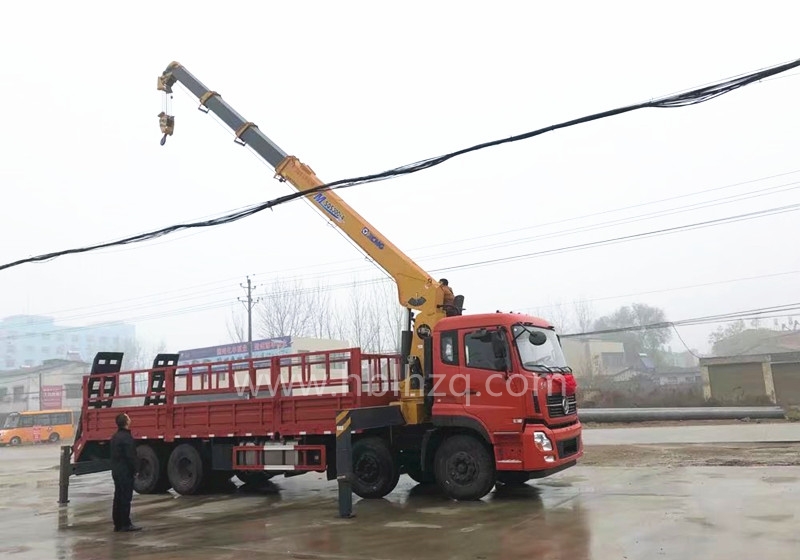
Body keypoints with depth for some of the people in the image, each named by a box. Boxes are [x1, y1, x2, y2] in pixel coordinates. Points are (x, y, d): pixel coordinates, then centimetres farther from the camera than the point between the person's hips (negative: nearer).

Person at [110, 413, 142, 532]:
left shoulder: (115, 437, 12)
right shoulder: (126, 437, -18)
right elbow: (131, 456, -20)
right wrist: (135, 470, -10)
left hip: (116, 472, 9)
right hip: (126, 472, -9)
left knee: (118, 498, 12)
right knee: (125, 499, -4)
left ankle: (117, 524, 17)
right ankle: (125, 524, -1)